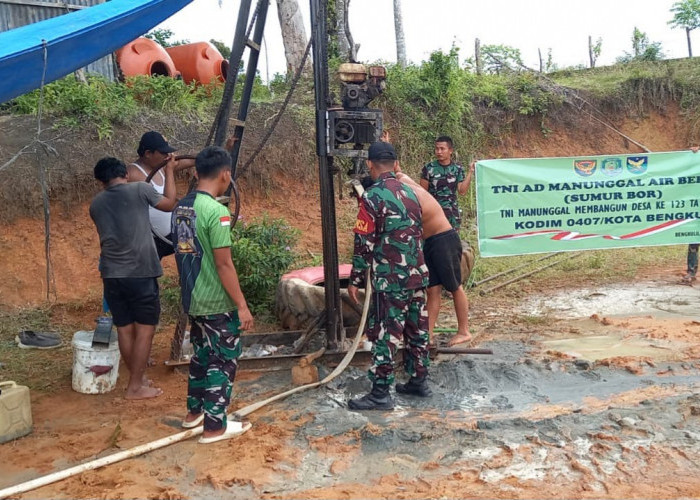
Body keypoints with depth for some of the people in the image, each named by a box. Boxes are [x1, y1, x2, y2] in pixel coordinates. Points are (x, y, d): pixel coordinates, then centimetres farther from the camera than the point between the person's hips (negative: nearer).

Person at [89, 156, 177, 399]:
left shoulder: (96, 204, 12)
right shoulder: (139, 189, -3)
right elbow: (169, 204, 11)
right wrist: (169, 172, 23)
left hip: (111, 275, 5)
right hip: (141, 273, -5)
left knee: (124, 329, 14)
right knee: (145, 329, 5)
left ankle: (139, 377, 29)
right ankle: (135, 387, 8)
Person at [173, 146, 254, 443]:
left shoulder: (181, 207, 5)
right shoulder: (216, 211, -21)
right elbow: (224, 264, -22)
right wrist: (242, 305, -15)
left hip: (193, 299, 8)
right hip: (217, 303, -8)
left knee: (202, 354, 22)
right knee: (224, 360, 4)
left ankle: (194, 411, 35)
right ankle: (215, 426, 12)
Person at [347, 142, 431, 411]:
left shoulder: (372, 197, -13)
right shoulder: (410, 192, 9)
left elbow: (364, 243, -13)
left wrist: (355, 280, -6)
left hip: (389, 278, -7)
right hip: (417, 274, 7)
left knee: (385, 334, -1)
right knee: (416, 329, 15)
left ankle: (380, 393, 4)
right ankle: (419, 380, 26)